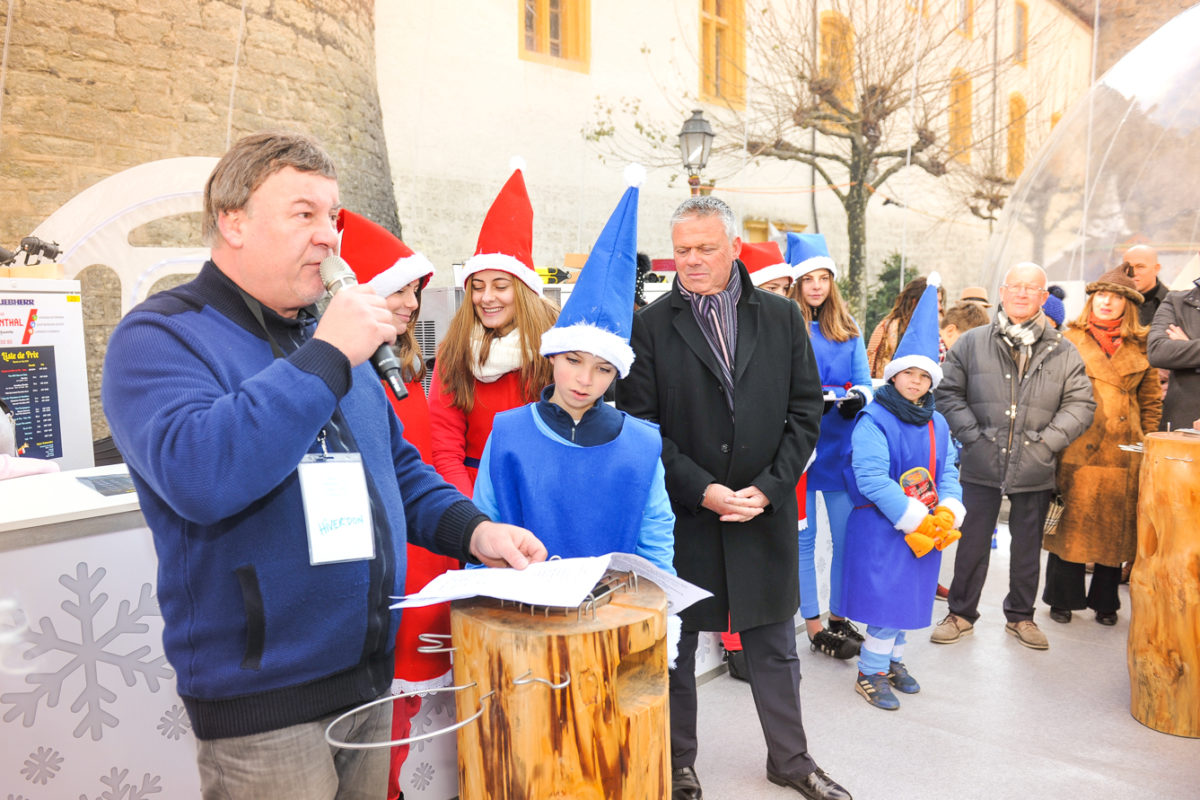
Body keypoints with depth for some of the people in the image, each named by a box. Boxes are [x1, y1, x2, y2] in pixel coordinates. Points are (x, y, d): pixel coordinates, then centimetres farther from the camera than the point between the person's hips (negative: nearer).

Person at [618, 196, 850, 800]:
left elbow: (805, 412, 3)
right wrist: (703, 490, -16)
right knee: (675, 649, 12)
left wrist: (766, 489, -8)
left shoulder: (782, 317, 4)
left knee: (775, 647, 16)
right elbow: (641, 426, -8)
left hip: (765, 511, 2)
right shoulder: (649, 325, -4)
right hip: (682, 516, -2)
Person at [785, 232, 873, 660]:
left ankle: (838, 615, 27)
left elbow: (864, 380, 8)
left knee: (847, 535, 10)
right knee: (804, 537, 3)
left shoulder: (849, 329, 11)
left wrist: (858, 397, -14)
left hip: (841, 445, 5)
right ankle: (814, 625, 16)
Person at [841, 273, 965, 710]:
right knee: (885, 598, -3)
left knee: (909, 596, 16)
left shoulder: (937, 424, 10)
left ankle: (892, 658, 35)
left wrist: (947, 514, -9)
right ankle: (870, 673, 14)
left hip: (927, 529, 7)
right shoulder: (873, 421, -12)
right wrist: (915, 519, -20)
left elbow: (947, 473, 9)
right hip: (883, 527, -6)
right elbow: (873, 480, -20)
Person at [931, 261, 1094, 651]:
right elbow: (949, 393, 1)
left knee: (1027, 546, 14)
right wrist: (972, 436, -9)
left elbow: (1080, 403, 4)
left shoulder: (1063, 352, 4)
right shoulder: (971, 344, 1)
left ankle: (1020, 616, 32)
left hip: (1035, 470, 2)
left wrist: (1046, 442, -7)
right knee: (972, 542, 8)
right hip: (981, 466, -1)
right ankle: (961, 613, 23)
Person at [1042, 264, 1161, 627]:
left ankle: (1105, 602, 24)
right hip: (1076, 451, -2)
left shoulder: (1141, 347, 9)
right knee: (1070, 526, 2)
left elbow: (1151, 401, 13)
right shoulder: (1070, 340, 3)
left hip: (1123, 456, 2)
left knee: (1115, 529, 9)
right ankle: (1063, 599, 16)